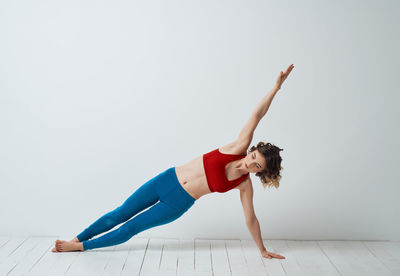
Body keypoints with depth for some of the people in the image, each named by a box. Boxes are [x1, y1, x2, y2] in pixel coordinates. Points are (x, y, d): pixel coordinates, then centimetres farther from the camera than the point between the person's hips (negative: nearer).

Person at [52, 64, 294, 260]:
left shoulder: (244, 185, -9)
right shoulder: (238, 149, -10)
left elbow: (251, 218, 1)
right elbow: (256, 116, -15)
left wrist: (262, 250, 5)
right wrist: (276, 88, -20)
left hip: (178, 204, -1)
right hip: (169, 179, 1)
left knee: (131, 228, 3)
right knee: (120, 213, 8)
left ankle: (82, 246, 22)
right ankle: (77, 239, 27)